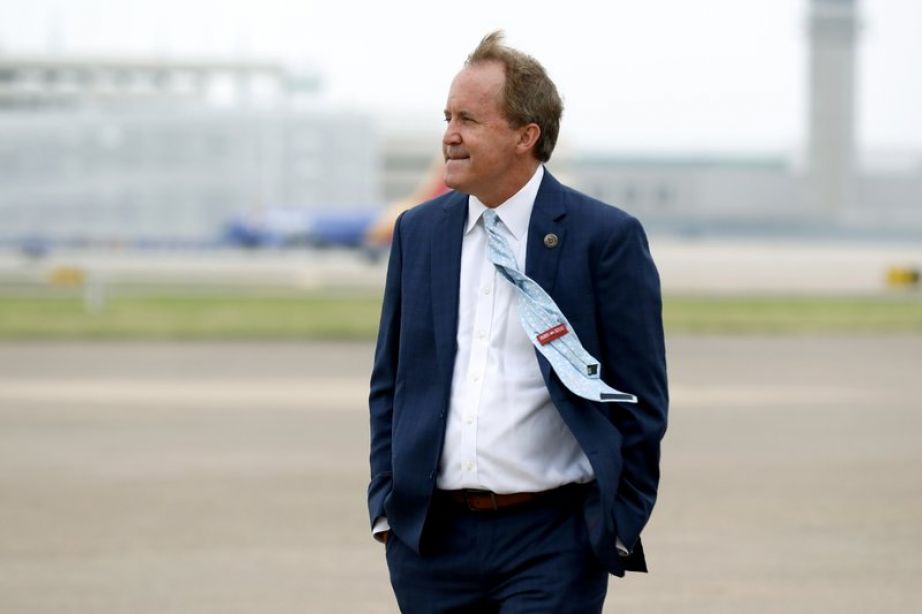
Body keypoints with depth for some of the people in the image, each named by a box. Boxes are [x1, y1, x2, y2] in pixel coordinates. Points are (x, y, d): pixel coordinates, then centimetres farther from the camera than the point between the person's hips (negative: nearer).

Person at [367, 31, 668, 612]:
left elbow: (641, 401, -2)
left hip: (552, 542, -4)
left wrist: (619, 531, -5)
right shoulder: (418, 231, 11)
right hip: (431, 538, 5)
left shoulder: (607, 236, -4)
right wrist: (386, 504, 8)